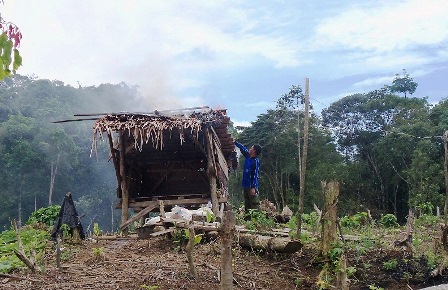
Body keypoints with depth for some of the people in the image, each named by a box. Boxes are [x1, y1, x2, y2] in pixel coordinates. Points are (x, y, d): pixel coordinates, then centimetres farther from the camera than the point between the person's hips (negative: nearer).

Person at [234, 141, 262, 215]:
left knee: (254, 206, -10)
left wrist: (253, 187, -23)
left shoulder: (256, 161, -14)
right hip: (246, 186, 9)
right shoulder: (248, 156, 10)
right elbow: (243, 148, 27)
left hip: (251, 187, -9)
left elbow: (255, 175, -19)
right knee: (247, 206, 11)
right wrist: (235, 142, 32)